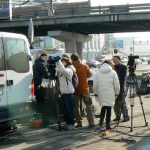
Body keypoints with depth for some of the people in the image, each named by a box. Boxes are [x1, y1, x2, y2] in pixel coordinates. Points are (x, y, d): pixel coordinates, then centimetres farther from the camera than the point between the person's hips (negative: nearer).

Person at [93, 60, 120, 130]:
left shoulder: (97, 73, 4)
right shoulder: (113, 73, -1)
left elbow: (95, 85, 4)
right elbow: (116, 84, -2)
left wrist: (95, 93, 15)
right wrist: (117, 93, 9)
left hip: (101, 93, 2)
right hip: (110, 94, -2)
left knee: (103, 106, 20)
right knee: (109, 107, 5)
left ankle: (101, 120, 11)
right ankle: (107, 124, 5)